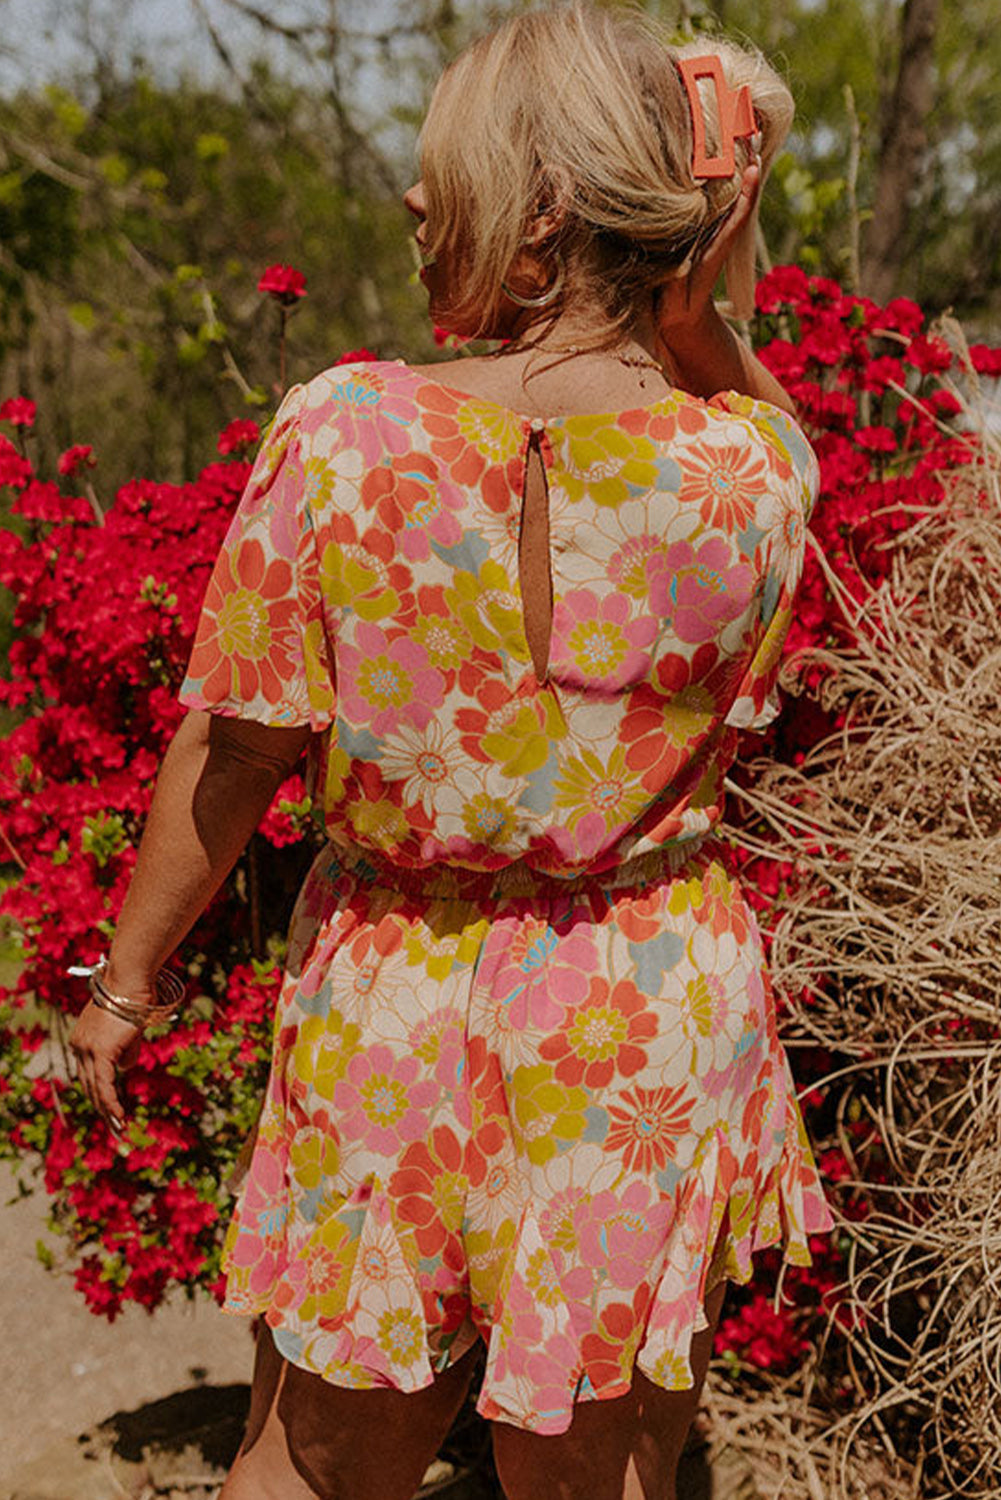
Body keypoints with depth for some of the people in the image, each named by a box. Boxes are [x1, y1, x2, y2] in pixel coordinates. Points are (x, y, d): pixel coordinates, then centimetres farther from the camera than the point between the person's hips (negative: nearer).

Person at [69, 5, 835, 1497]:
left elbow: (235, 755, -10)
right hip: (651, 1033, 1)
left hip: (391, 1015, -1)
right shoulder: (758, 460, -13)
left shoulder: (343, 434, -18)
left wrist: (127, 975, 5)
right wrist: (687, 303, -1)